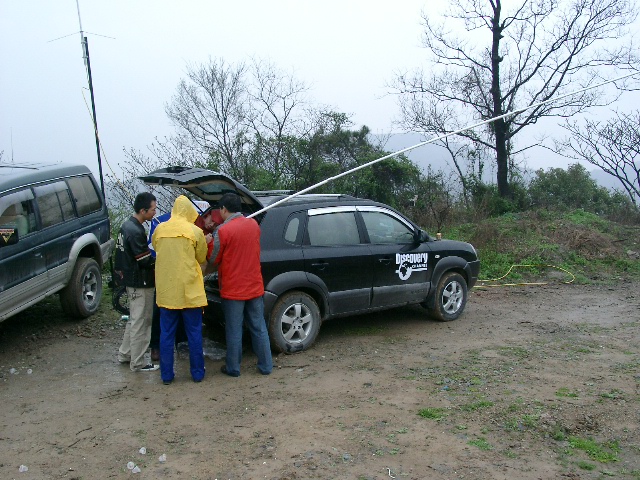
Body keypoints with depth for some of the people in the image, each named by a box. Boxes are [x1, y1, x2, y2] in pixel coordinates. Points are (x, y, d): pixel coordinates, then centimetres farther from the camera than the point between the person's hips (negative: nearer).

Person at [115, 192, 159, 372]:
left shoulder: (127, 226, 7)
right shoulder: (135, 231, -24)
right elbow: (146, 261, -22)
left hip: (132, 281, 10)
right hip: (140, 283, -10)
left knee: (135, 320, 22)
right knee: (141, 323, 1)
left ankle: (124, 354, 32)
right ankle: (138, 363, 11)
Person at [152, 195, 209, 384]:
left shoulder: (159, 230, 2)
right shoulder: (195, 231, -7)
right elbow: (201, 258, 3)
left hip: (165, 290, 3)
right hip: (189, 290, -3)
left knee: (167, 333, 11)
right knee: (194, 333, 9)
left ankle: (166, 375, 16)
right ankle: (197, 373, 18)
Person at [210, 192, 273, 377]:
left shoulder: (223, 230, -15)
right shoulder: (254, 225, 3)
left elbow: (214, 259, -5)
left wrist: (209, 243, 13)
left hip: (233, 290, -5)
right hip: (255, 287, 5)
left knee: (234, 331, 6)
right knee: (259, 328, 12)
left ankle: (233, 368, 17)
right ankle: (266, 366, 18)